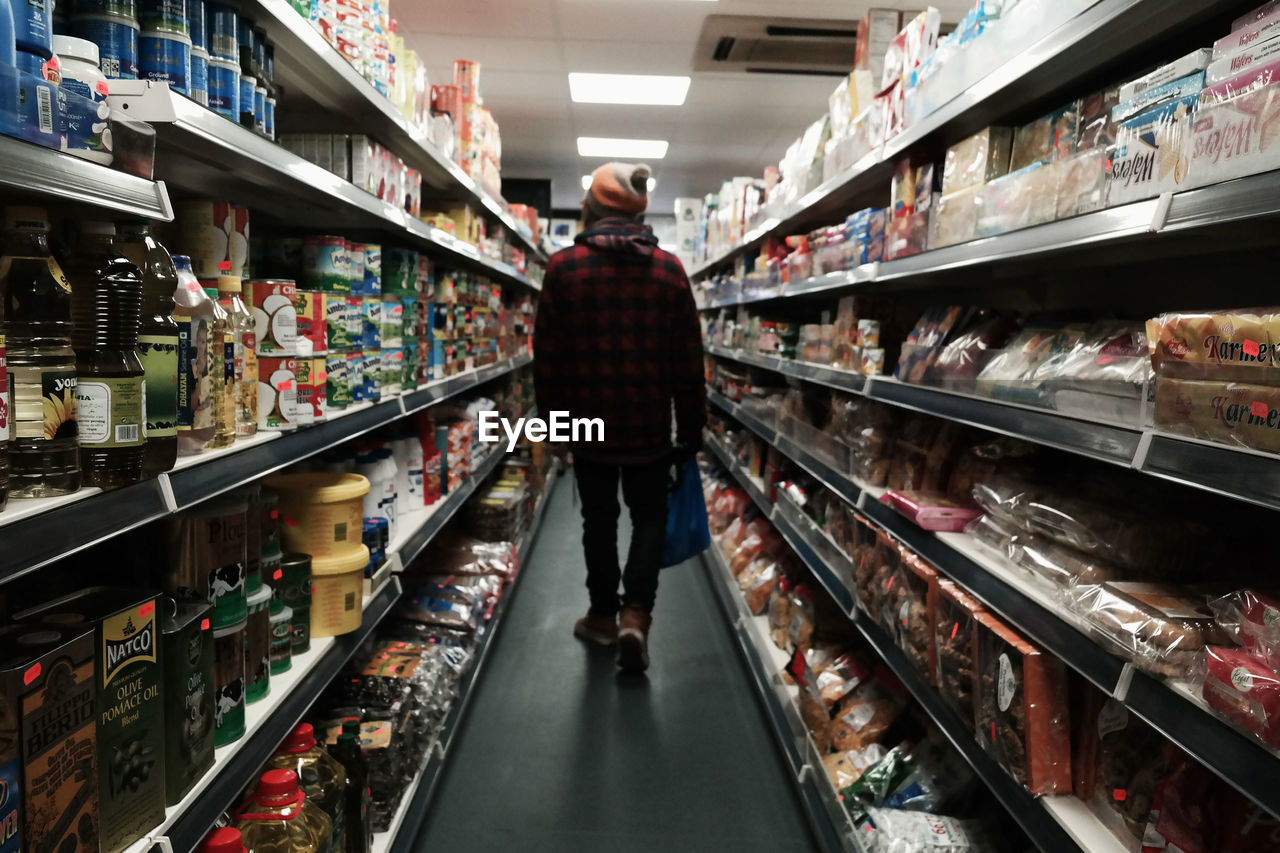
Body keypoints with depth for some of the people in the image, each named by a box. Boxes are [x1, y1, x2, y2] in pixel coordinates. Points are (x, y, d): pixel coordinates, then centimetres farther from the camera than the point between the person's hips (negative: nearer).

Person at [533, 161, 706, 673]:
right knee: (649, 516, 14)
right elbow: (688, 358, -1)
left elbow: (547, 354, -4)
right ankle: (635, 613, -1)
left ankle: (604, 614, 26)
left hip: (589, 419, 0)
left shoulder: (564, 267, -6)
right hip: (649, 423, 1)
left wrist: (552, 416, 9)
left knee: (599, 517, 15)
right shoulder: (668, 270, -2)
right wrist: (691, 429, 6)